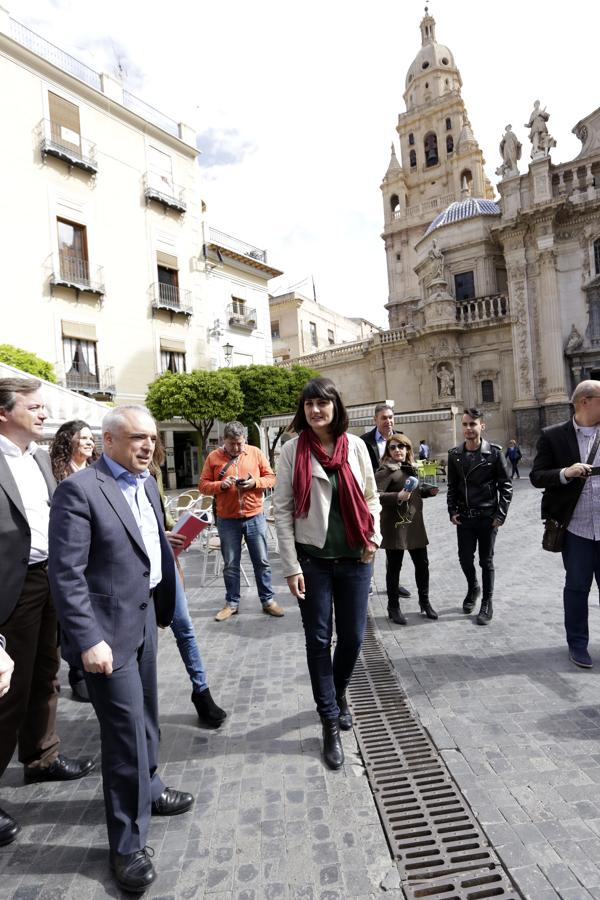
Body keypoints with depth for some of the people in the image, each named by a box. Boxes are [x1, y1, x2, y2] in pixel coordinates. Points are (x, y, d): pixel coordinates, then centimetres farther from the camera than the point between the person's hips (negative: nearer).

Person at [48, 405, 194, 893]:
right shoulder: (79, 490, -18)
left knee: (145, 716, 23)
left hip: (145, 618, 7)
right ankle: (128, 844, 25)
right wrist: (88, 640, -20)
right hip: (108, 629, -7)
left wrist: (163, 604, 10)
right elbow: (66, 575, -19)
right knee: (126, 731, 4)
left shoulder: (147, 483, 6)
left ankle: (148, 789, 47)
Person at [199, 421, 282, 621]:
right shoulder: (213, 457, 0)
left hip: (255, 517, 0)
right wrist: (221, 485, -18)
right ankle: (232, 603, 24)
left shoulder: (256, 453, 1)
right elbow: (203, 485, 0)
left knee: (262, 561, 8)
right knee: (230, 565, 10)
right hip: (227, 520, 0)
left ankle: (268, 600, 20)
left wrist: (255, 482, -15)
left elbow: (270, 477, 4)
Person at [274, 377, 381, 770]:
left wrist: (373, 537, -3)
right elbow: (283, 510, -6)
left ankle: (339, 692, 43)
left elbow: (371, 495, 10)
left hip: (354, 558, 2)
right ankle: (331, 723, 26)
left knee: (353, 637, 12)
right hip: (313, 559, -2)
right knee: (319, 640, 7)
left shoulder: (355, 446, 0)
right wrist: (291, 567, -8)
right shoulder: (293, 450, -6)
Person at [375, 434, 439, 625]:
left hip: (415, 524, 7)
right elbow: (376, 494, -24)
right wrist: (398, 496, -35)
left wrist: (428, 491, 9)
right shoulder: (385, 471, -12)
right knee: (394, 567, 4)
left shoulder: (410, 468, 13)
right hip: (395, 526, -7)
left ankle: (424, 602, 32)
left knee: (422, 564, 13)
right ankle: (393, 607, 20)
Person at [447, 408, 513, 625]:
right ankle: (473, 588, 39)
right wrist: (452, 511, 2)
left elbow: (506, 486, -5)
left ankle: (487, 603, 23)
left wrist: (501, 514, -10)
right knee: (465, 559, 9)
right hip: (464, 517, 3)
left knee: (486, 561, 7)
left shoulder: (494, 452, -7)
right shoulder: (455, 454, 2)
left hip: (488, 517, -3)